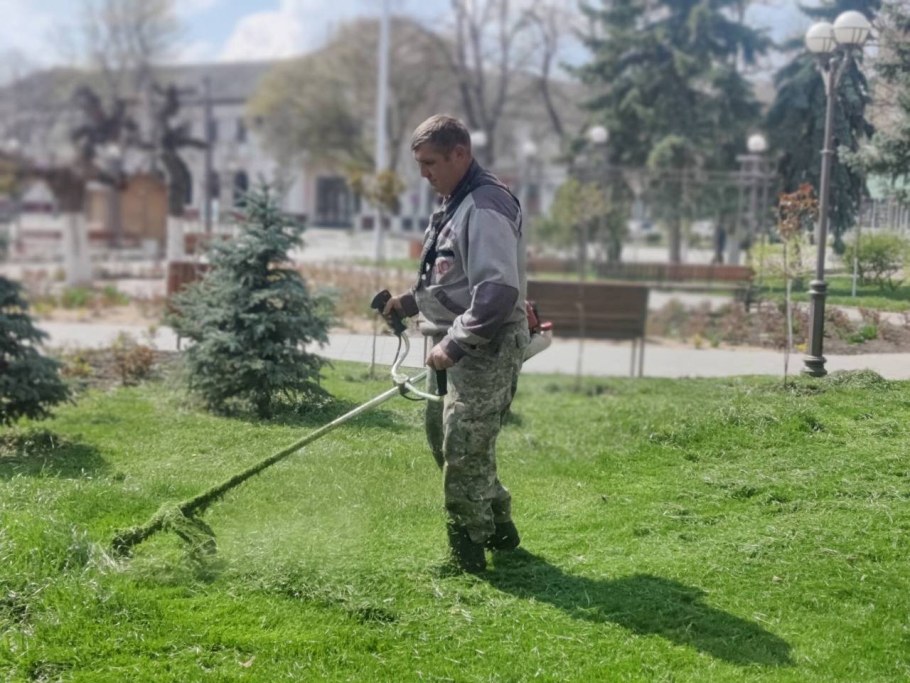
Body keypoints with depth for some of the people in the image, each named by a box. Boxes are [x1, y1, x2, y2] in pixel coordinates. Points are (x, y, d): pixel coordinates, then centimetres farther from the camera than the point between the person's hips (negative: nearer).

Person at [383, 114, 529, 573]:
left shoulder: (485, 207, -18)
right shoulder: (456, 204, 15)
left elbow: (498, 292, -27)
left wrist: (454, 345, -25)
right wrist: (410, 302, 13)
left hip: (486, 351, -11)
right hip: (460, 347, 11)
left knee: (464, 454, -7)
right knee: (443, 437, 18)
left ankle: (467, 554, 6)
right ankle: (498, 528, 31)